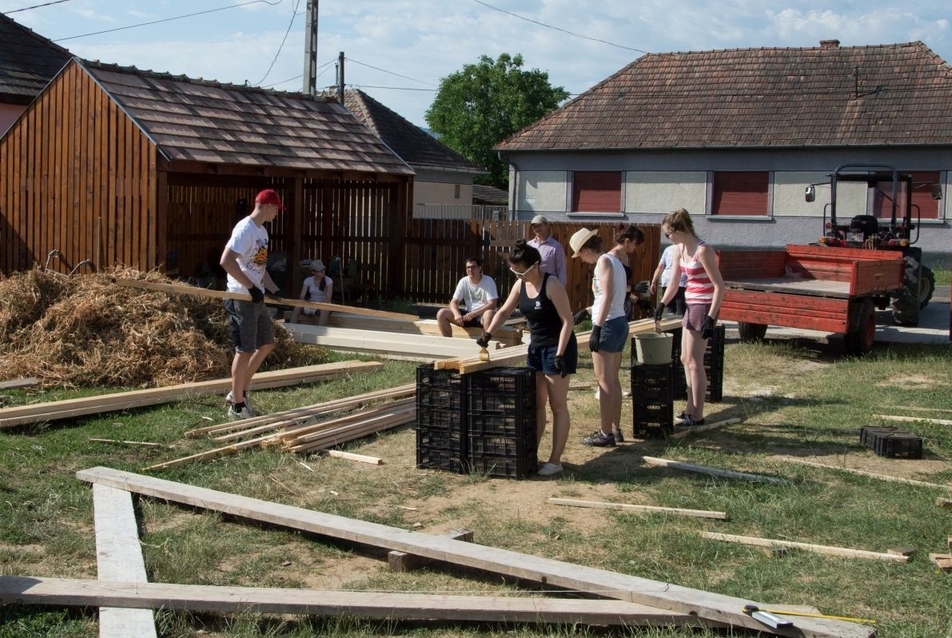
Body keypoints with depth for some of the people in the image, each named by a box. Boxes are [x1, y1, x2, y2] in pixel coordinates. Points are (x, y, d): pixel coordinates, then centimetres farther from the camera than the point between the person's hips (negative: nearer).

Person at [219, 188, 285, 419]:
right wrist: (251, 287, -23)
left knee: (266, 344, 16)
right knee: (245, 350, -4)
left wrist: (274, 289, 10)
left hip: (256, 299, 10)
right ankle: (237, 405, 6)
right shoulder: (245, 229, -16)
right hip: (242, 299, -10)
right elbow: (226, 261, -26)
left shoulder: (261, 231, 14)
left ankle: (238, 392, 24)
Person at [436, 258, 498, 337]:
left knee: (489, 314, -41)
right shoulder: (463, 282, 2)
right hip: (468, 315, 5)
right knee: (441, 314, -13)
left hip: (482, 315, -4)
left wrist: (474, 314, -29)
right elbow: (454, 302, 0)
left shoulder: (488, 281, -11)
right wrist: (456, 314, -24)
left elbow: (492, 304, -20)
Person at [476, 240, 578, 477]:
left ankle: (555, 461, 3)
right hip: (536, 347, 8)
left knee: (557, 406, -1)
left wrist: (560, 354, -23)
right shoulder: (520, 285, 2)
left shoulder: (552, 285, -19)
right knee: (536, 404, 12)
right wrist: (488, 333, 0)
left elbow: (567, 321, -19)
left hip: (558, 348, -8)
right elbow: (504, 311, 14)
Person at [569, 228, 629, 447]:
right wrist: (587, 312, 27)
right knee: (613, 380, 16)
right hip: (620, 322, 10)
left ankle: (605, 434, -1)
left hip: (608, 324, -10)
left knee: (604, 381, -5)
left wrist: (597, 328, -25)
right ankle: (615, 429, 22)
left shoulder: (604, 261, -13)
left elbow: (607, 296, -22)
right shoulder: (614, 260, 14)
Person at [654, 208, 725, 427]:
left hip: (704, 307, -9)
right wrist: (662, 305, 5)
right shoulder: (680, 249, 5)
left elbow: (719, 286, -19)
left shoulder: (702, 251, -20)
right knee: (686, 359, 15)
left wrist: (711, 318, -22)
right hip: (691, 305, 9)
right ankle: (691, 409, 25)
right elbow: (674, 283, 14)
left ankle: (697, 416, 4)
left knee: (694, 361, -4)